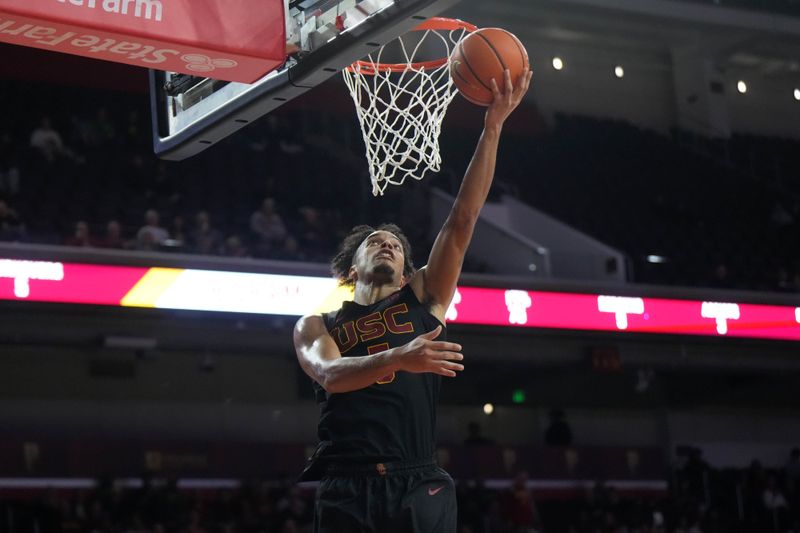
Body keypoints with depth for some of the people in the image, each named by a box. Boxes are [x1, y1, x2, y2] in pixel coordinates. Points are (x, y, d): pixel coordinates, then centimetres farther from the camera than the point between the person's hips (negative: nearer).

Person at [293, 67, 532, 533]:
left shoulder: (423, 298, 19)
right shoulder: (317, 326, 18)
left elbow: (462, 223, 10)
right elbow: (330, 374, -4)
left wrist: (493, 127, 2)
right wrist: (397, 358, -24)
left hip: (418, 486, 1)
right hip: (347, 489, 0)